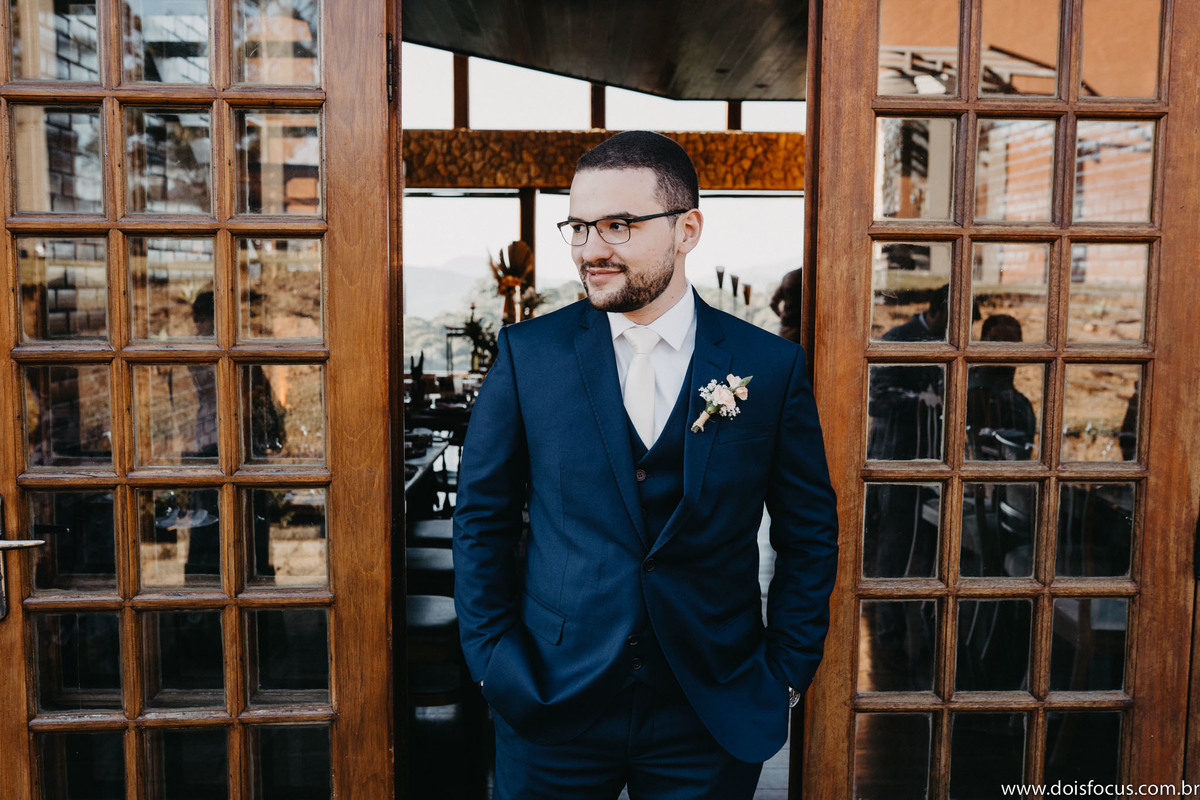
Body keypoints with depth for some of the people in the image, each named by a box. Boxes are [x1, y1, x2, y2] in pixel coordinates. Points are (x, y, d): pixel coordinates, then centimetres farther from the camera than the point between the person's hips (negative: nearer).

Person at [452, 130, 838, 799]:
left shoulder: (772, 367, -5)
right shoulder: (528, 352, -4)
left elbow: (809, 536, 2)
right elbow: (483, 518, 1)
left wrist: (785, 677, -2)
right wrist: (494, 660, -2)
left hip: (713, 721, 0)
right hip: (552, 706, 1)